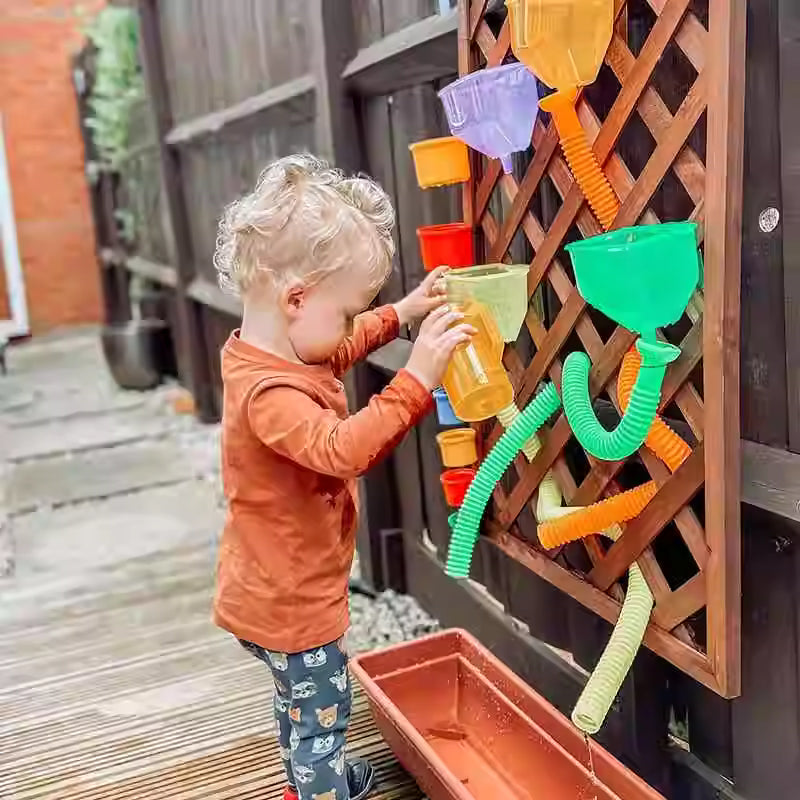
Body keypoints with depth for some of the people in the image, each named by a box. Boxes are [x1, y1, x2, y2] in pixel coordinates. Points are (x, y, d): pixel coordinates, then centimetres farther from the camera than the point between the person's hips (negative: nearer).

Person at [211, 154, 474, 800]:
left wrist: (400, 315, 14)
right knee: (323, 712, 7)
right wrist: (415, 381, -48)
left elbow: (340, 350, 19)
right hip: (291, 600, -10)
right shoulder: (271, 393, -32)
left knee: (298, 698, 30)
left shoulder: (265, 351, -1)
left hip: (271, 588, 10)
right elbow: (343, 449, -47)